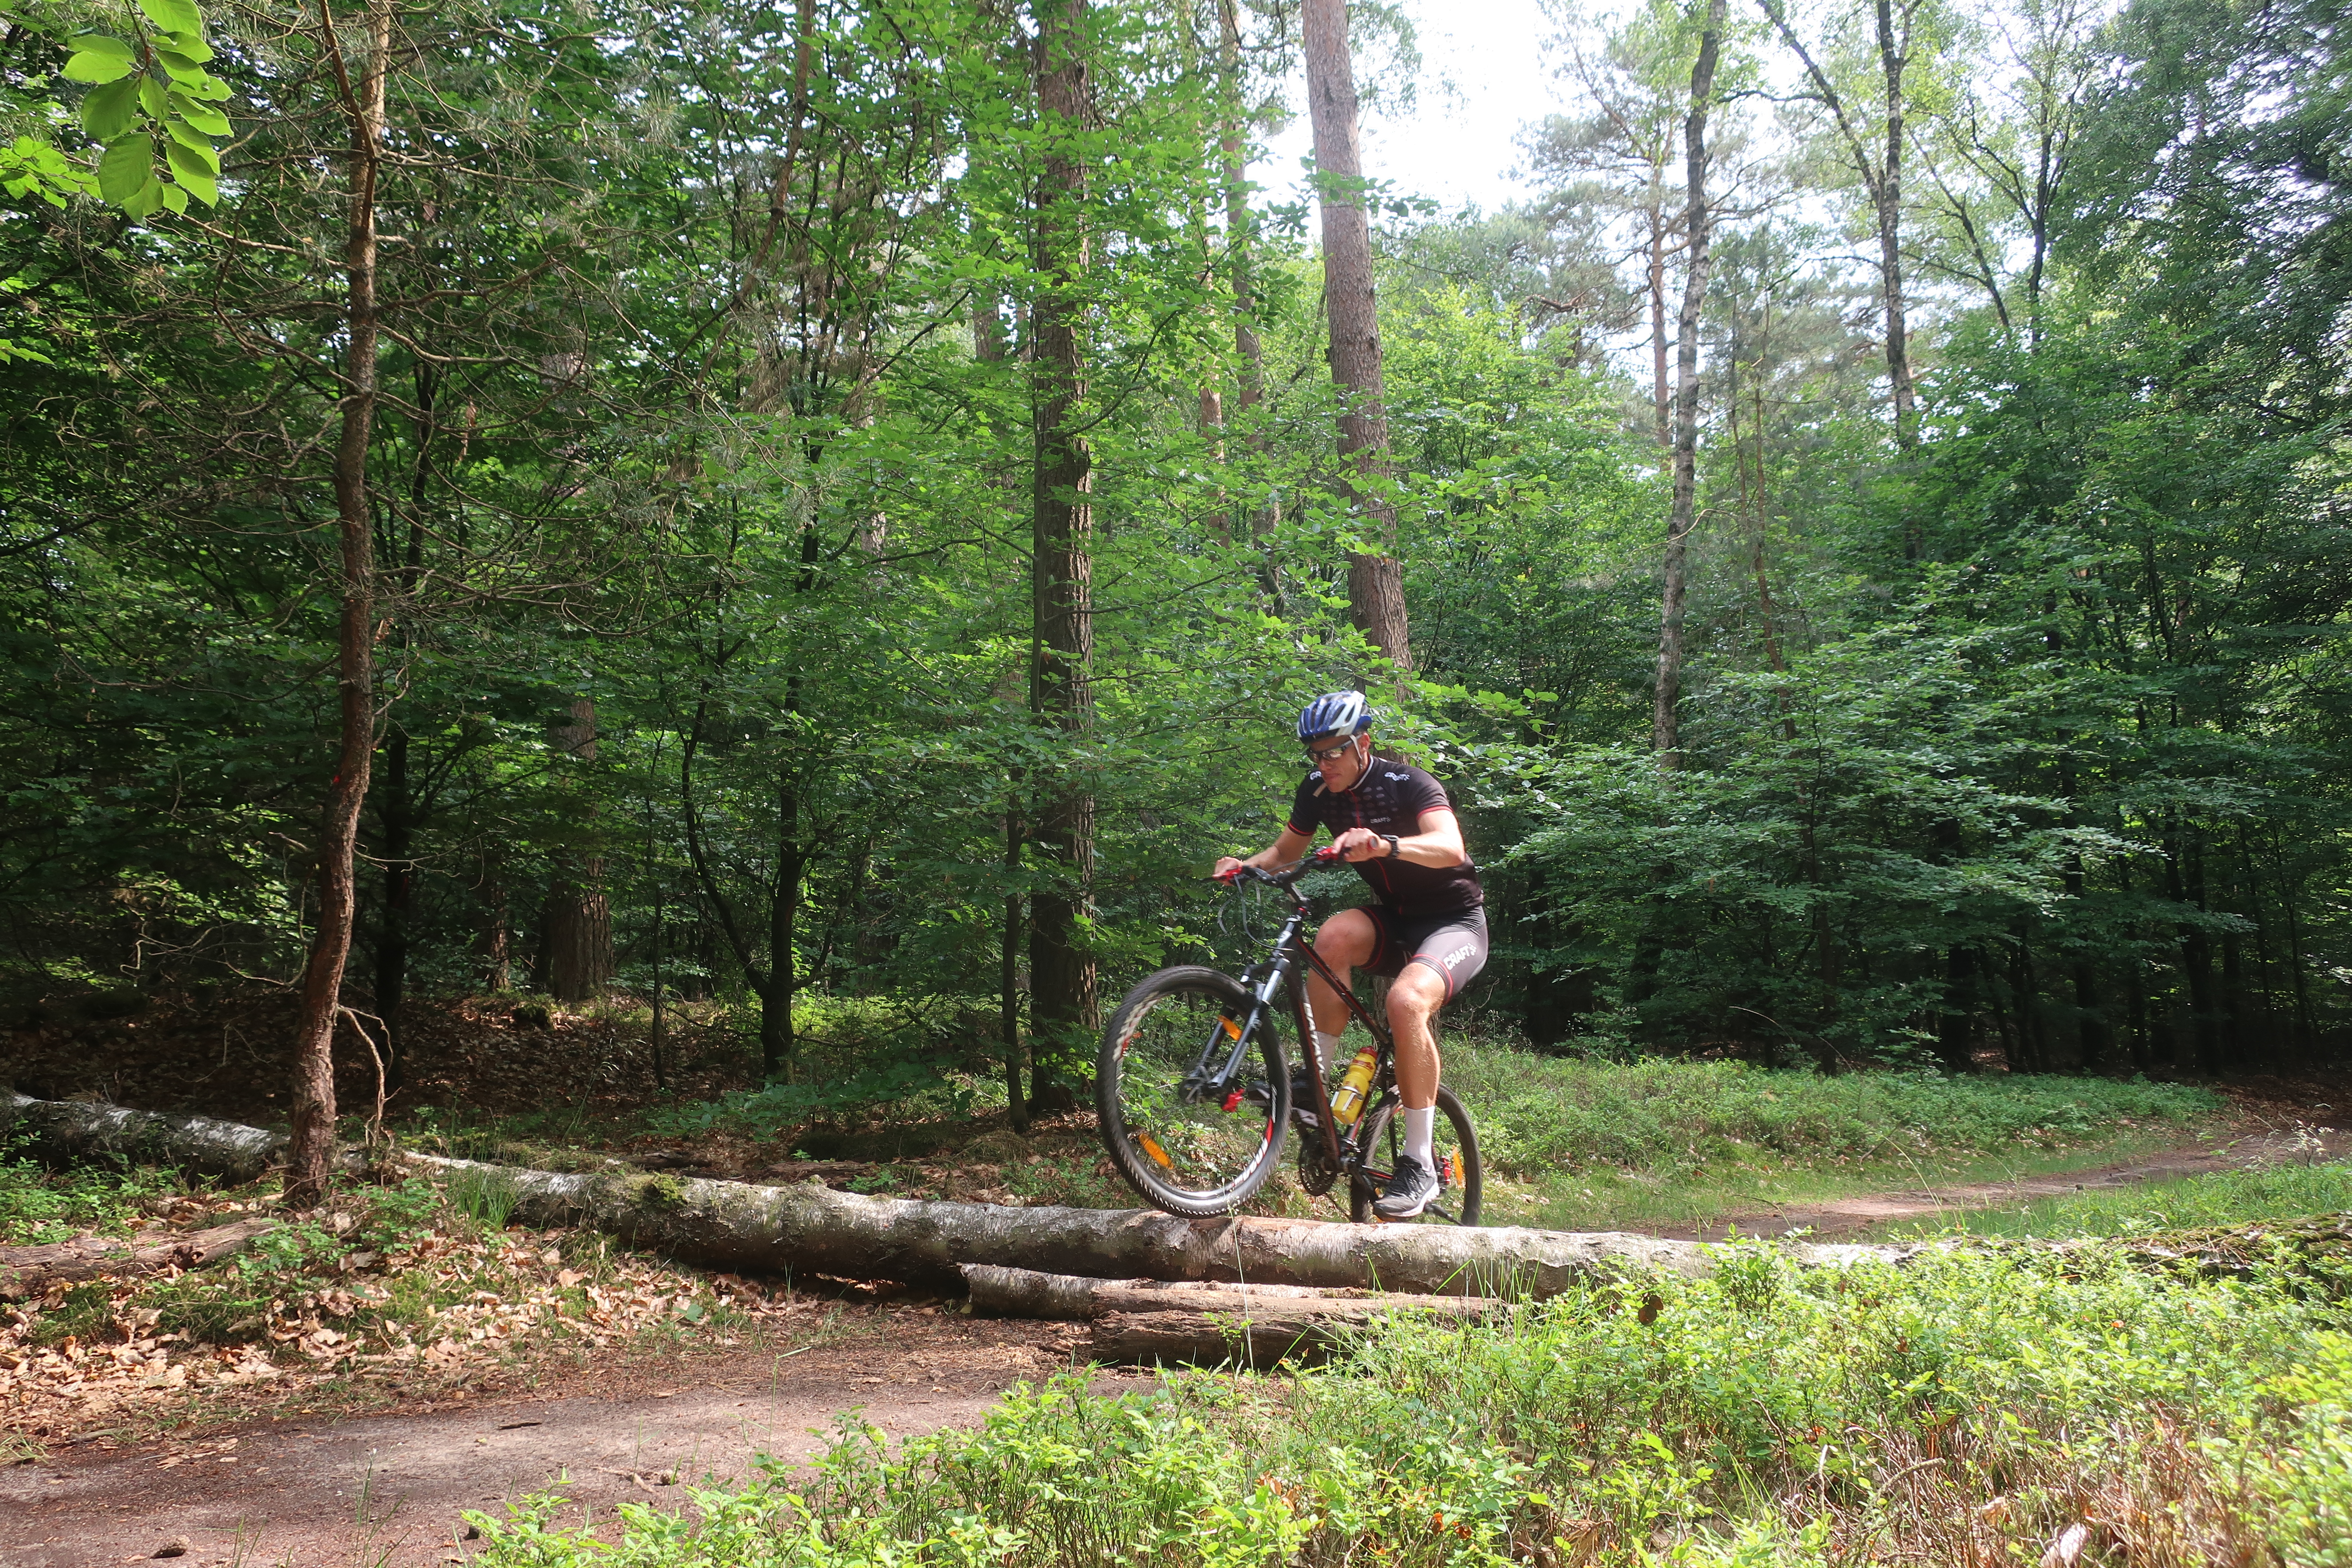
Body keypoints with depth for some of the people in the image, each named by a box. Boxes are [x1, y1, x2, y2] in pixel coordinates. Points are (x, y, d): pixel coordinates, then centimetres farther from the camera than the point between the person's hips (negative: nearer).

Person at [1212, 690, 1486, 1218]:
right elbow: (1286, 850, 11)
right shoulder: (1318, 791, -3)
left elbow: (1450, 847, -38)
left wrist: (1385, 844, -56)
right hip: (1395, 919, 5)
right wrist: (1246, 864, -12)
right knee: (1336, 935, -31)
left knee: (1406, 1000, -34)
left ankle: (1420, 1164, -24)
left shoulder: (1407, 783, -21)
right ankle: (1319, 1080, -18)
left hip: (1454, 921, -5)